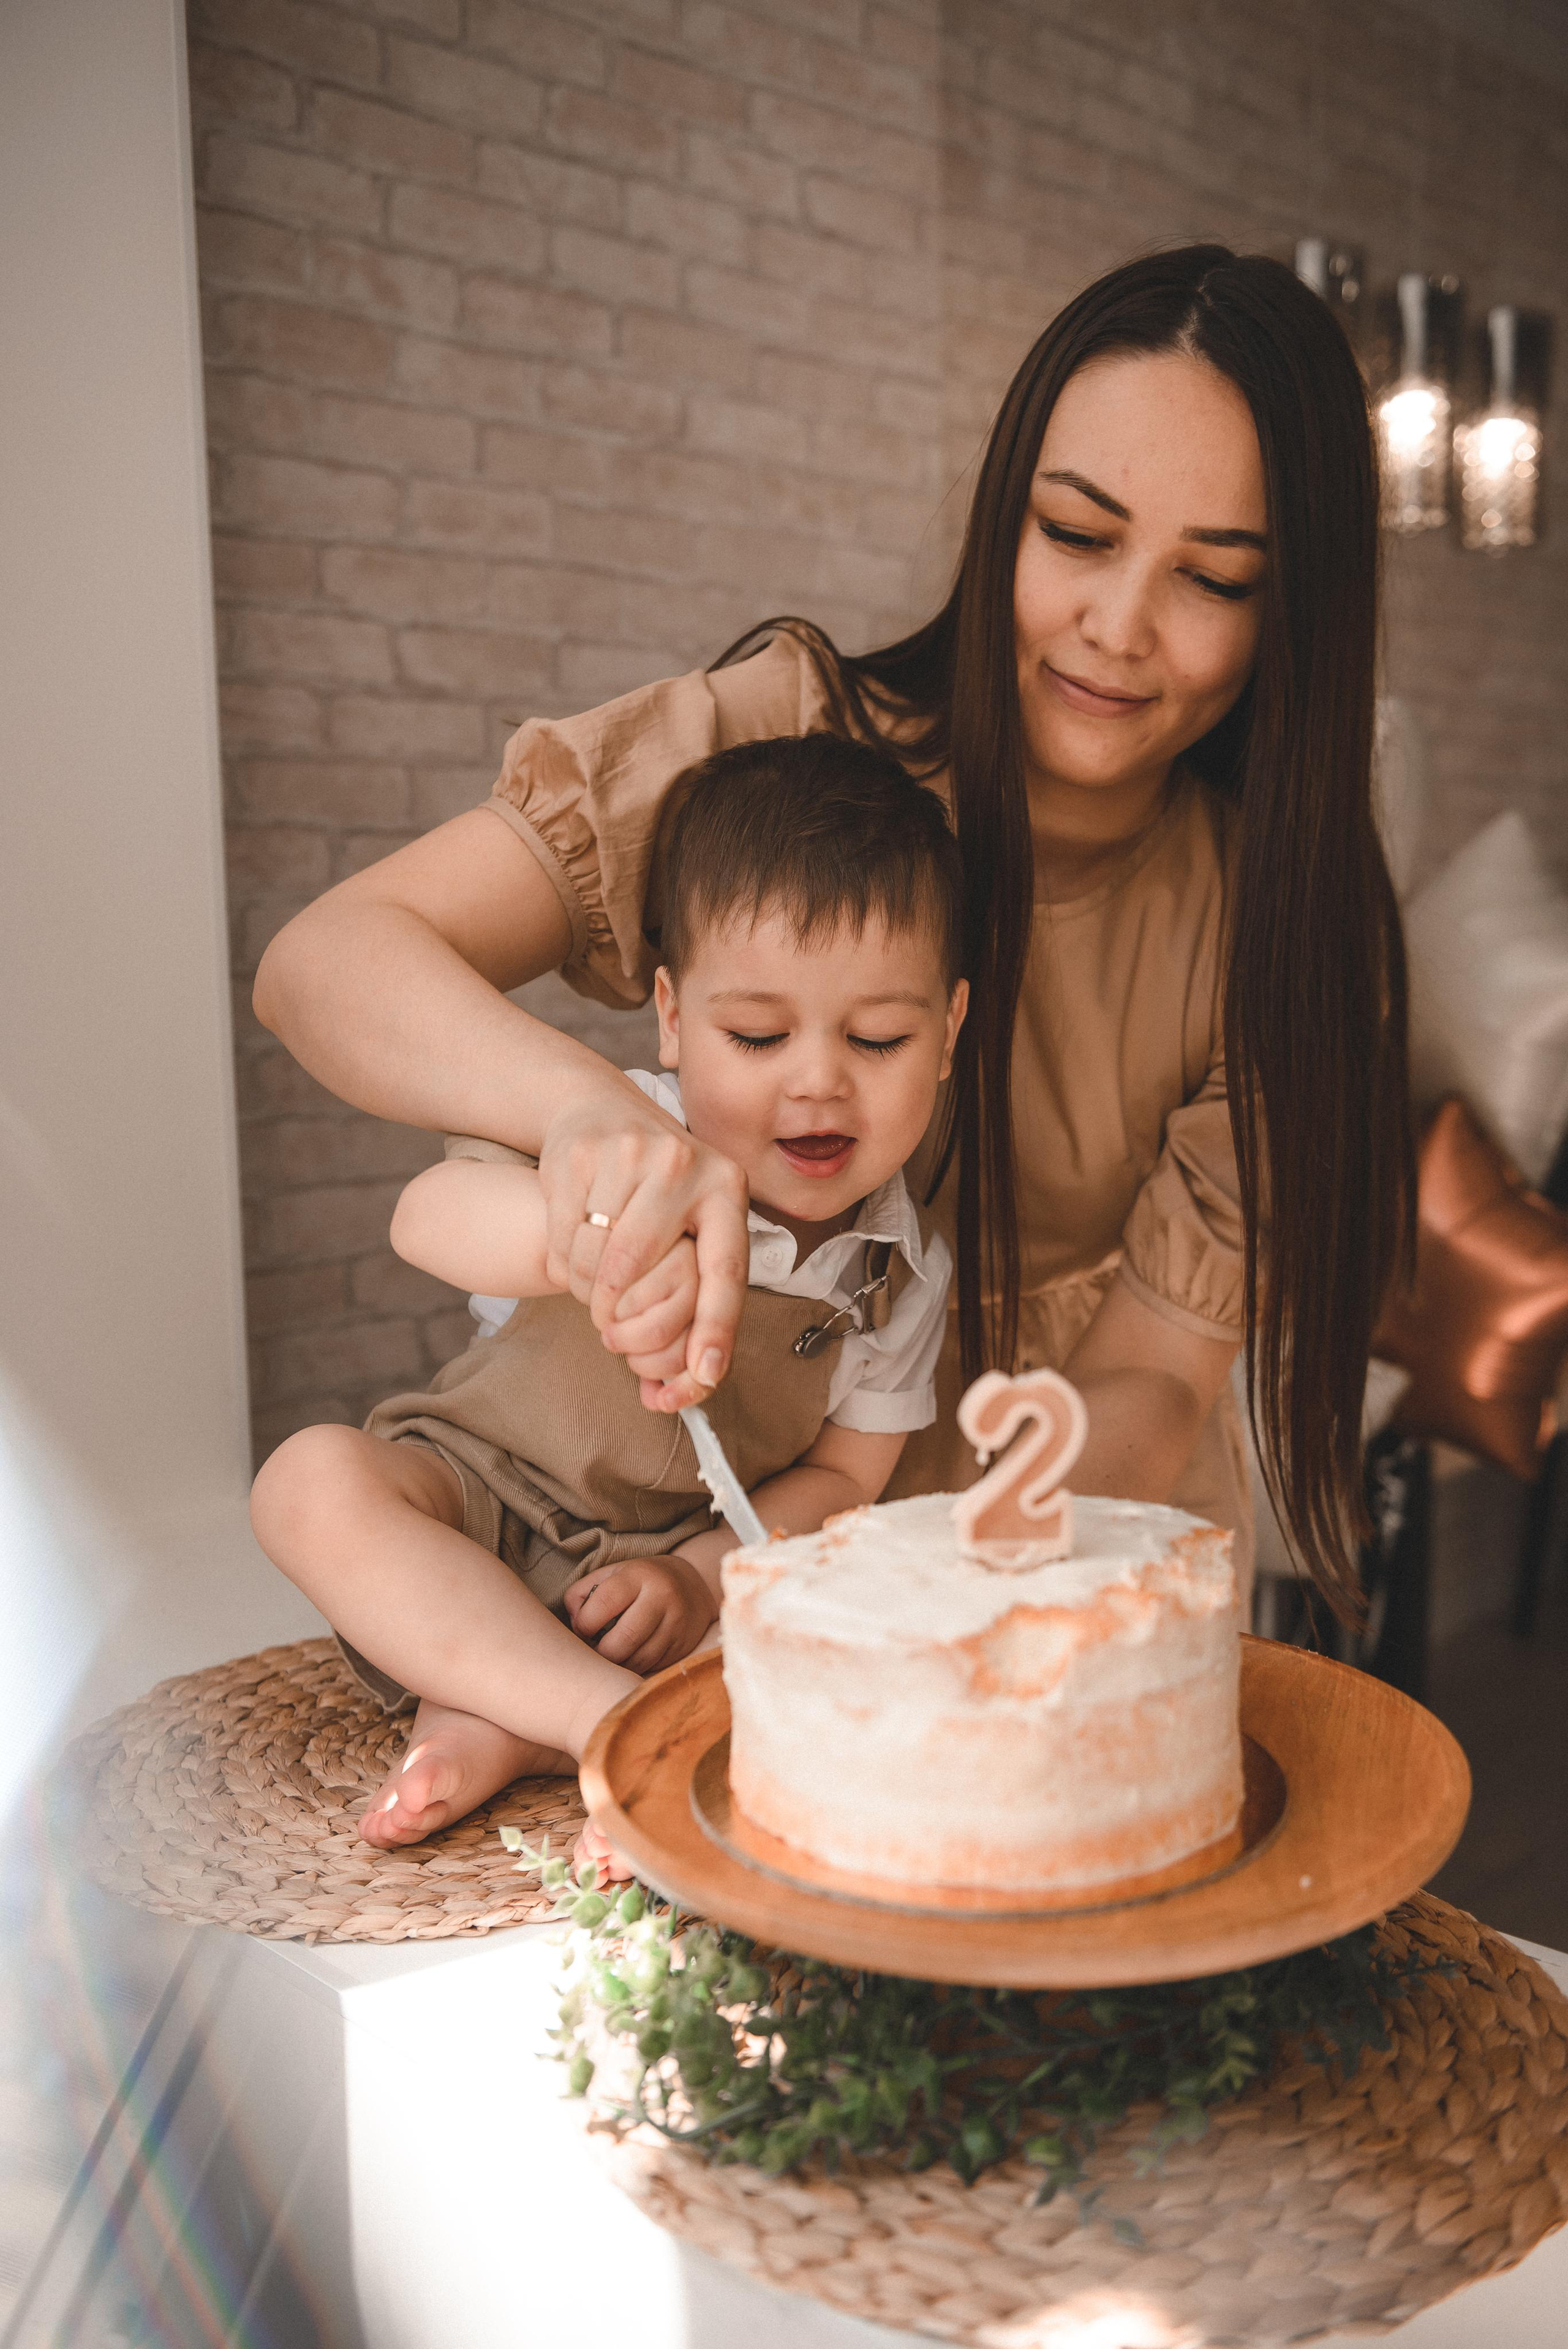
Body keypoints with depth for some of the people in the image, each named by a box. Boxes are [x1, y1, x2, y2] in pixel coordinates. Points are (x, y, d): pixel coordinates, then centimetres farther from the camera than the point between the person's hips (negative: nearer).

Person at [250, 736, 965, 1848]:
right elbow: (428, 1216, -38)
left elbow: (840, 1475, -3)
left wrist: (705, 1577, -22)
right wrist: (599, 1238, -59)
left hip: (684, 1552, 2)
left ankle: (492, 1728, -24)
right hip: (482, 1497, -2)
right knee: (315, 1479, -30)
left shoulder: (905, 1277, -9)